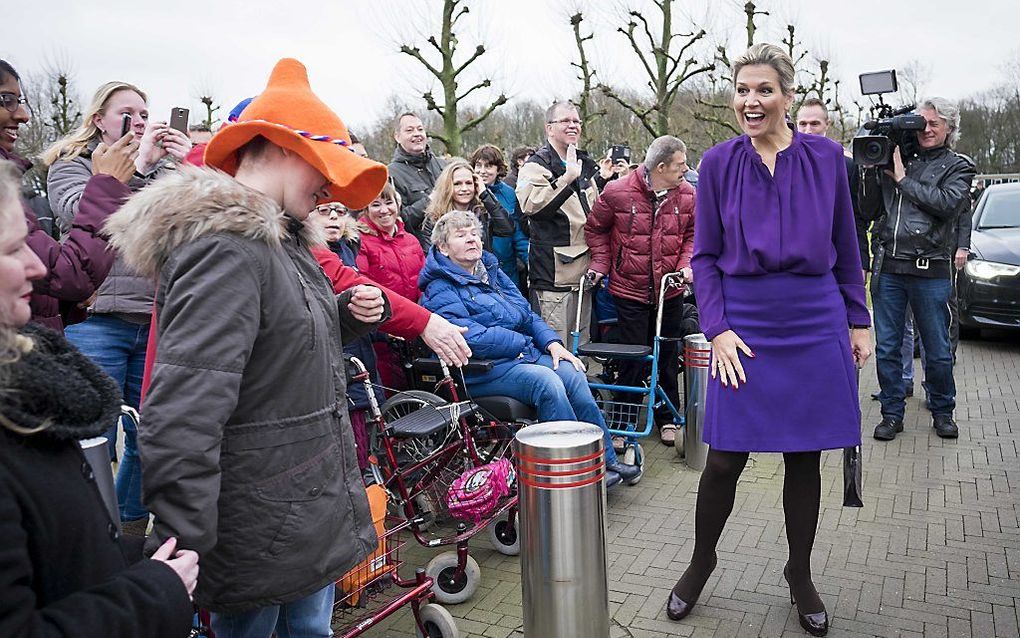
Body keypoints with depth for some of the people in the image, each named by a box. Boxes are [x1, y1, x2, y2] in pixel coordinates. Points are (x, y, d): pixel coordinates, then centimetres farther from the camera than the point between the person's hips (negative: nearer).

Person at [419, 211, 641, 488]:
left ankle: (607, 459, -10)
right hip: (480, 371, -7)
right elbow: (473, 338, -19)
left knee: (571, 371, -17)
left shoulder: (492, 271, 19)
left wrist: (552, 342, 1)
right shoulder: (440, 290, -7)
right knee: (544, 380, -29)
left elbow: (527, 313, 19)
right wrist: (525, 343, -11)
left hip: (521, 355, 7)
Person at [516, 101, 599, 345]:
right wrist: (567, 178, -28)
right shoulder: (536, 166, -4)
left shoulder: (585, 165, 19)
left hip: (584, 270, 8)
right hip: (553, 275, -7)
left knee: (581, 349, 14)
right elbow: (531, 205, -24)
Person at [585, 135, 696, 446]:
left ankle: (667, 418, 30)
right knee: (633, 358, 1)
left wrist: (686, 264, -6)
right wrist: (601, 263, -5)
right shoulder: (617, 192, -12)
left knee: (667, 356, 14)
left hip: (670, 291, 3)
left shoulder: (687, 195, -2)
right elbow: (595, 228, 2)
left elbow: (693, 234, 10)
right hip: (630, 290, -3)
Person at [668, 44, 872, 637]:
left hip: (815, 328, 1)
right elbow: (705, 256, 2)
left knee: (805, 458, 10)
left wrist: (858, 321, 8)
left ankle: (801, 575, 32)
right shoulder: (719, 162, 0)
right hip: (745, 330, -1)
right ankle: (701, 564, 28)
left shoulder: (826, 157, 2)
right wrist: (718, 328, -7)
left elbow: (846, 249, 9)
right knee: (724, 460, 2)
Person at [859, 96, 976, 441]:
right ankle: (892, 413, 18)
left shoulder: (958, 166, 6)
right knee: (887, 347, 6)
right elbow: (869, 211, 10)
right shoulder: (894, 159, 11)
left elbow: (947, 203, -14)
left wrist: (903, 179, -11)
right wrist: (871, 172, -2)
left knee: (937, 350, 8)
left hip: (931, 270, -2)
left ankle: (942, 412, 26)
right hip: (888, 267, 2)